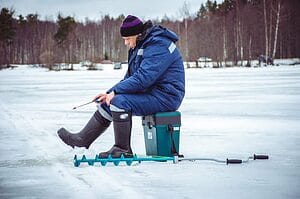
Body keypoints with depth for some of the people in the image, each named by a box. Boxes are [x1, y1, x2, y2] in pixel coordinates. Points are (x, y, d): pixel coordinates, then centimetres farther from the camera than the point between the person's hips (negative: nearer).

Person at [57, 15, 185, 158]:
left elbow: (143, 78, -27)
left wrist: (115, 91, -18)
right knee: (108, 103, 6)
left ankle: (123, 150, -17)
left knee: (120, 101, -25)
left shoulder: (158, 47, -20)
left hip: (165, 97, -10)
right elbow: (130, 77, 16)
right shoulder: (140, 47, 14)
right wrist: (109, 93, 2)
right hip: (152, 92, 10)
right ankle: (83, 139, 15)